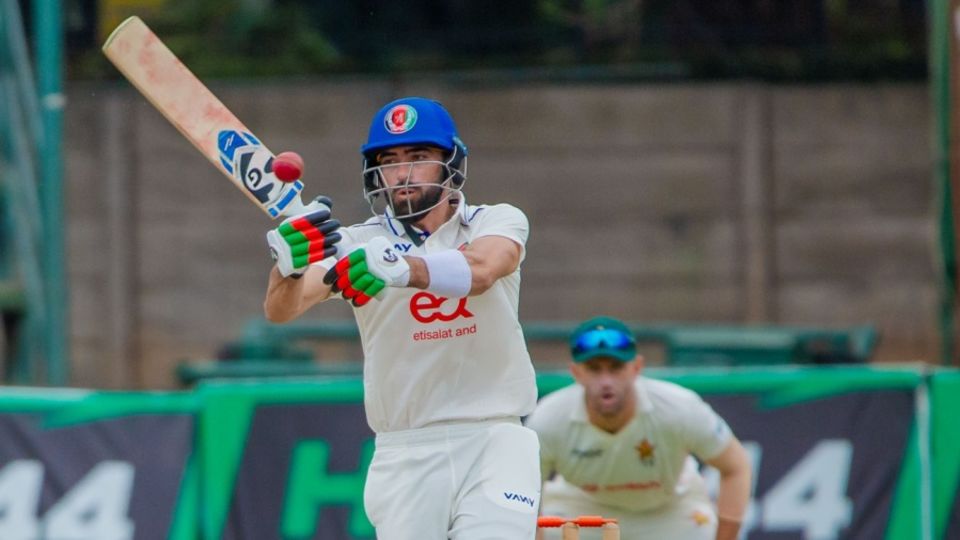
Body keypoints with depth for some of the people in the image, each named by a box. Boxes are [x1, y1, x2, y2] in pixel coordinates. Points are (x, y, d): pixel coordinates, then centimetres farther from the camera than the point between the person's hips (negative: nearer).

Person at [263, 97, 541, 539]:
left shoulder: (497, 223, 3)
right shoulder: (356, 245, 4)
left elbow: (480, 270, -22)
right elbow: (279, 310, -12)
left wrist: (399, 266, -41)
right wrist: (289, 262, -36)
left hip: (493, 441, -1)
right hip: (405, 456, 1)